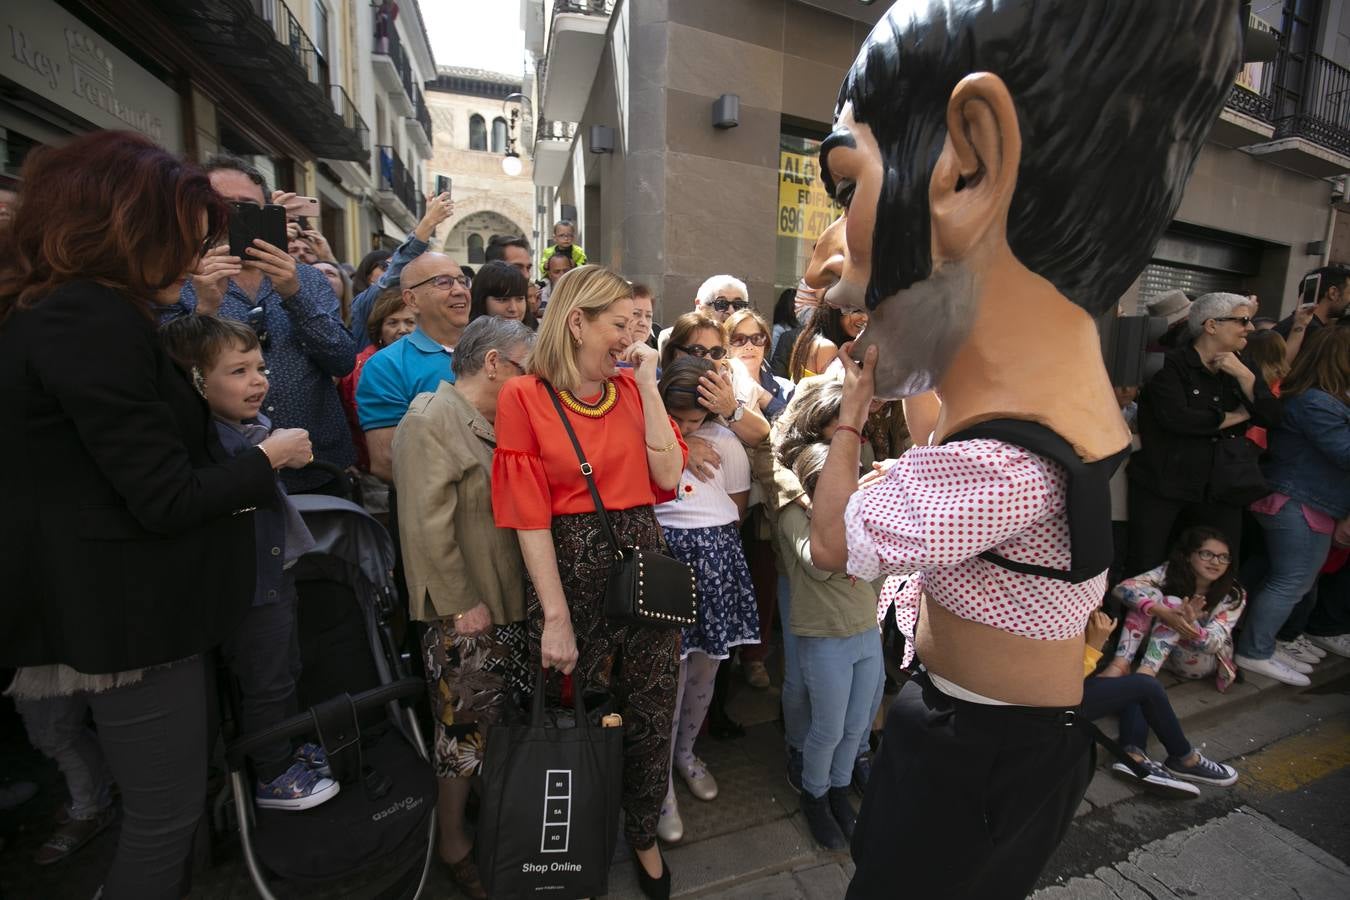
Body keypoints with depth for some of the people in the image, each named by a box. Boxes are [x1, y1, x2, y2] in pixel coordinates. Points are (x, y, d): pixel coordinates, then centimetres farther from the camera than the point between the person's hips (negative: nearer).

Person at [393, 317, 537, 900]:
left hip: (510, 605, 8)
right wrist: (462, 604, -19)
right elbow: (429, 527, -21)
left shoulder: (495, 425, 13)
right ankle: (452, 845, 29)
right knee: (465, 729, 7)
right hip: (465, 616, -8)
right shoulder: (431, 422, -15)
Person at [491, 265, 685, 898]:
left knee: (651, 715, 17)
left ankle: (644, 835, 45)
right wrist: (555, 617, -14)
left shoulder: (631, 389, 6)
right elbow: (530, 515, -11)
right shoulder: (524, 397, -7)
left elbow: (668, 475, -6)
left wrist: (647, 383, -7)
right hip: (572, 567, -4)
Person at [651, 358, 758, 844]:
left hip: (714, 558, 3)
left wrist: (707, 541, 5)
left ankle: (685, 751, 40)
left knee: (705, 666, 14)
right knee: (668, 671, -2)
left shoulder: (725, 443, 1)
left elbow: (737, 509, 10)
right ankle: (662, 783, 17)